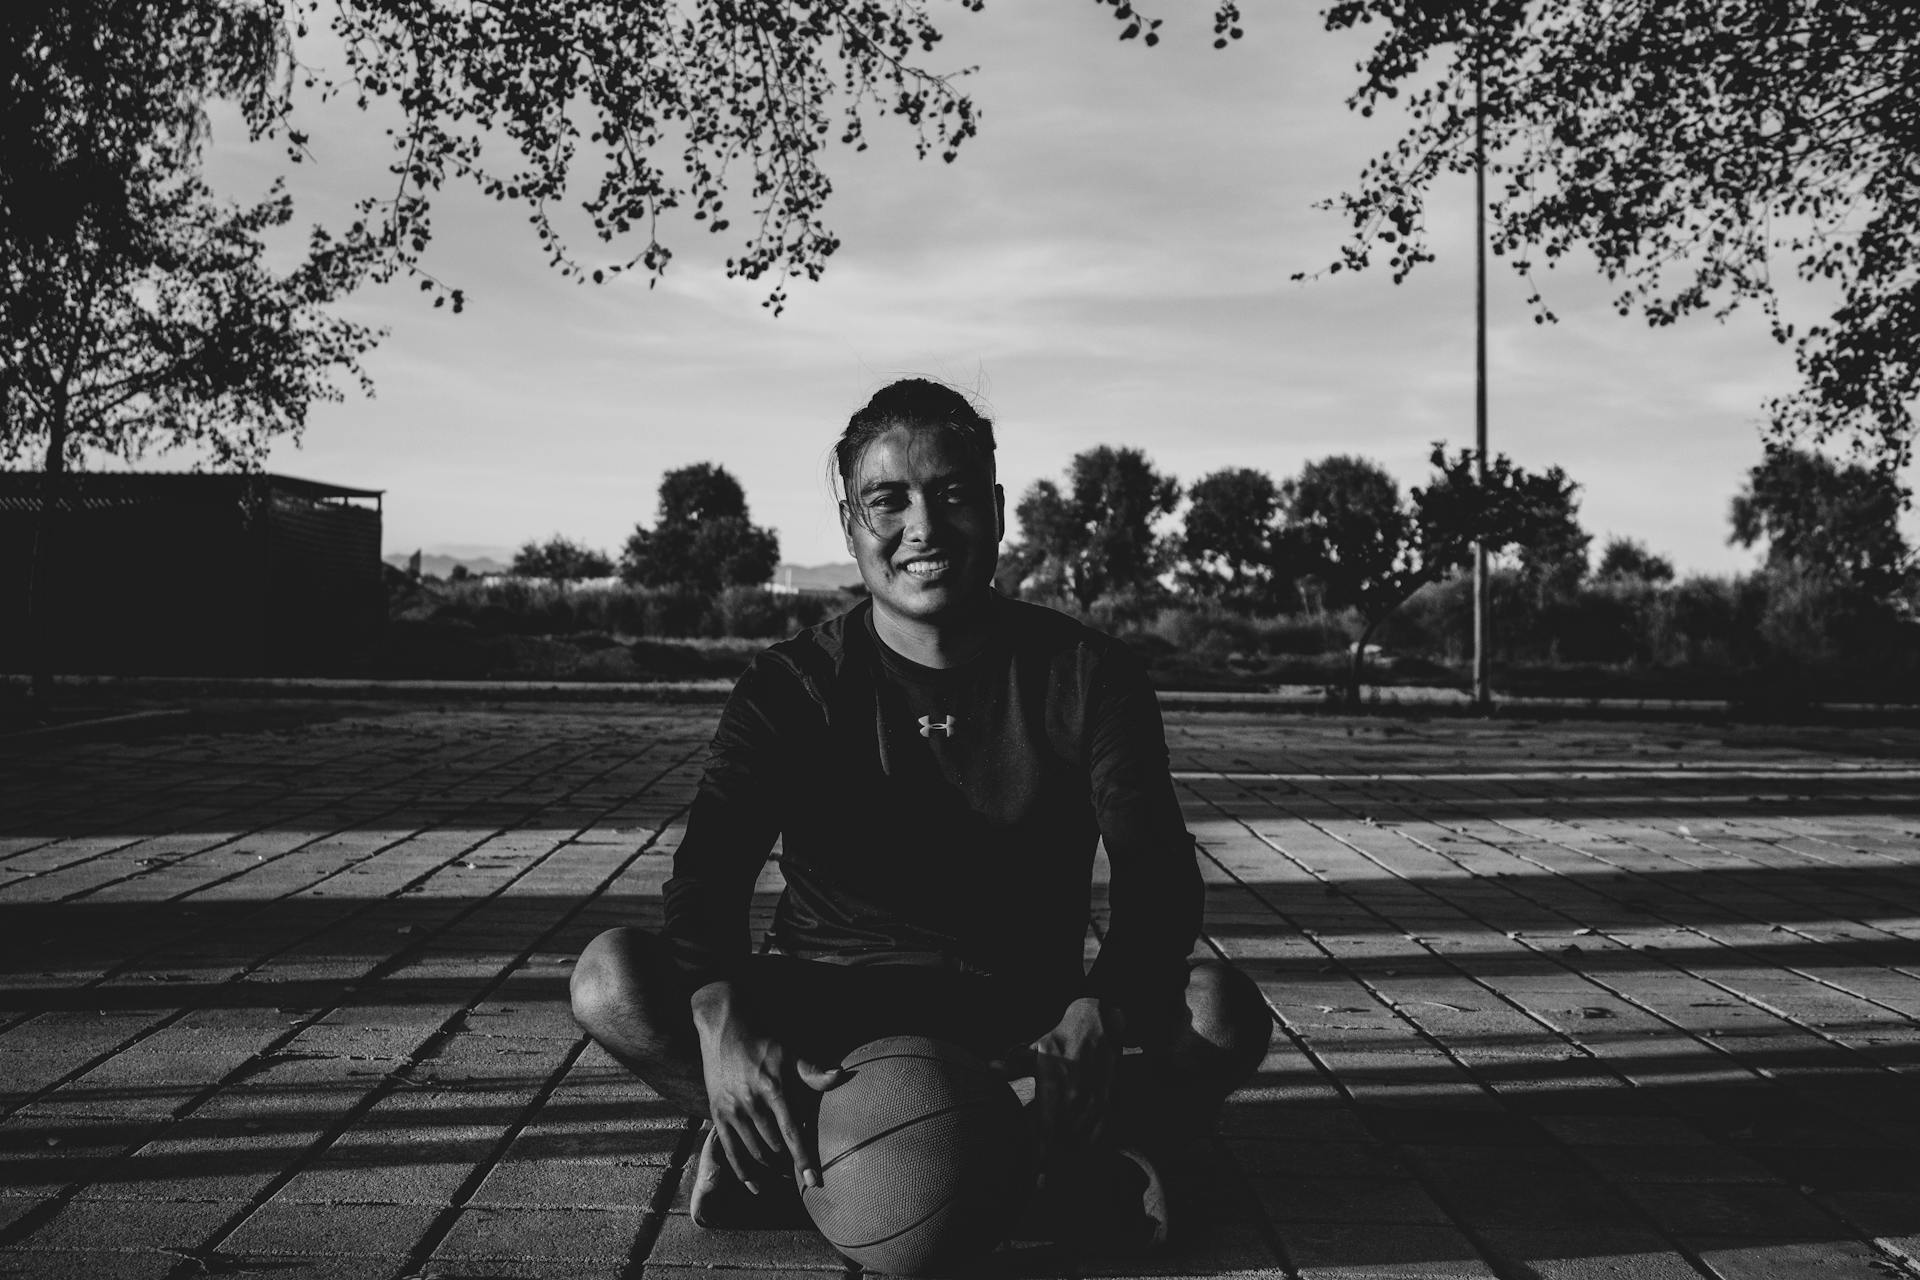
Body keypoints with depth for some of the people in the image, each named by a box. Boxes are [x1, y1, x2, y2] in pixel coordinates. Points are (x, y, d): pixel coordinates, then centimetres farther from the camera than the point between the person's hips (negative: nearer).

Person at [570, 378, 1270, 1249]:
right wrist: (722, 1016, -41)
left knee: (1223, 1010, -28)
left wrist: (1103, 1015, -37)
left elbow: (1155, 874, -15)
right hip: (830, 1005, 0)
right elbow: (710, 869, -18)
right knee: (611, 976, -24)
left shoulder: (1085, 675, -4)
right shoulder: (793, 686, -4)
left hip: (1029, 1016, 0)